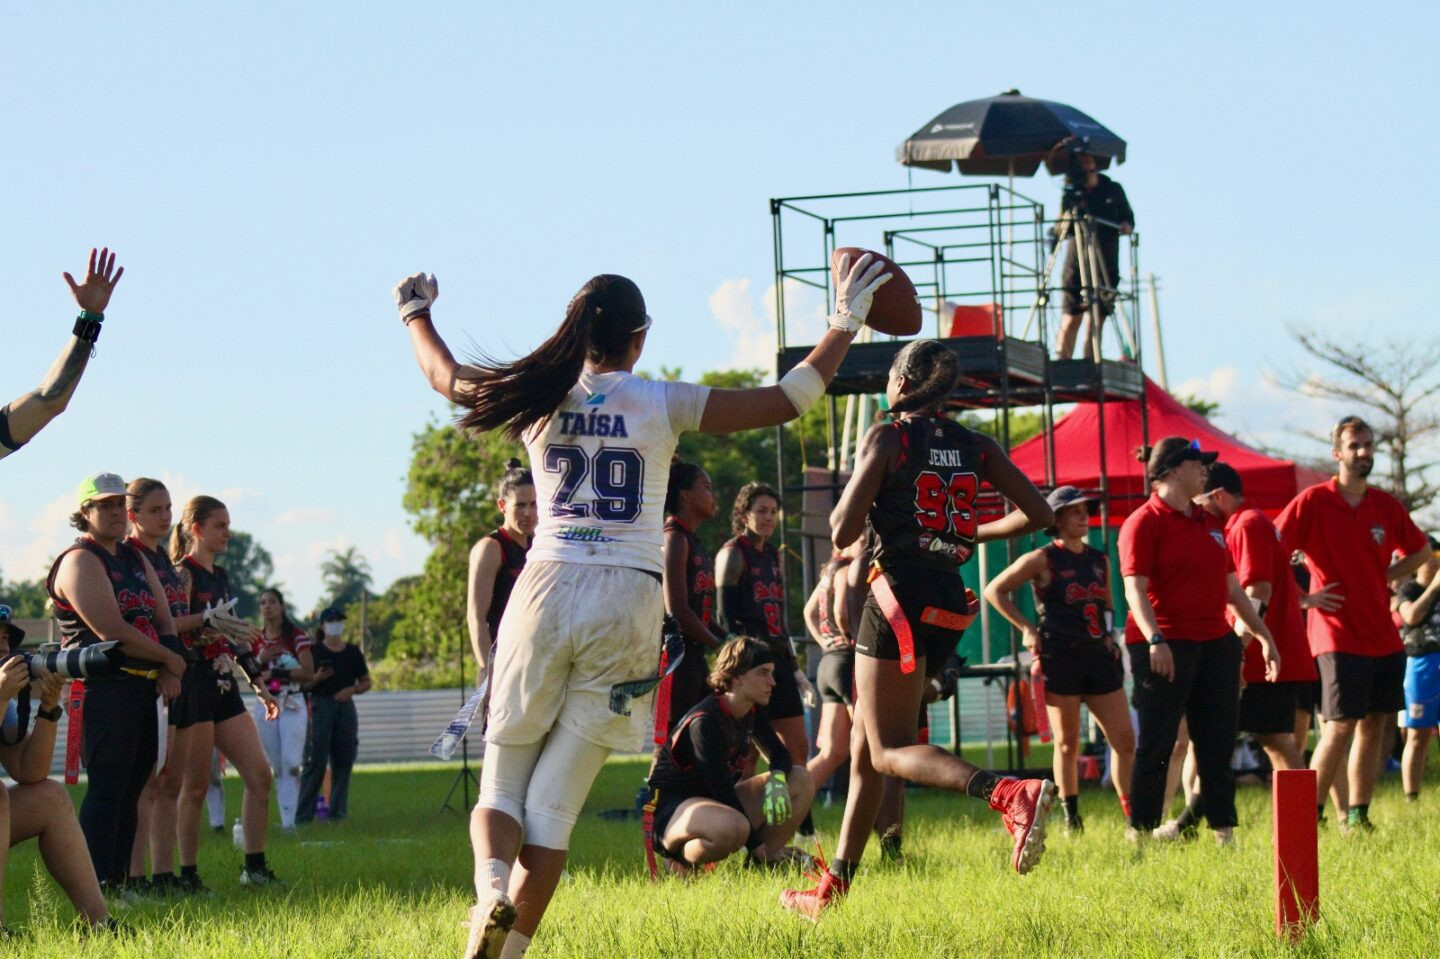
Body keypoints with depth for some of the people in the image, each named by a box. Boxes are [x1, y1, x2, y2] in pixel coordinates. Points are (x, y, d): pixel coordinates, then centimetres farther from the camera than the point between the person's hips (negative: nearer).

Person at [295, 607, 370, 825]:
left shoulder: (353, 652, 11)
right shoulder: (313, 651, 1)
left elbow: (366, 682, 15)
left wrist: (352, 689, -4)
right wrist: (316, 678, -20)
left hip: (345, 707, 4)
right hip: (320, 706, -4)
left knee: (343, 761, 4)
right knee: (316, 761, -8)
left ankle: (337, 810, 10)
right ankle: (303, 813, -7)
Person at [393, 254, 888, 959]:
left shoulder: (539, 399, 6)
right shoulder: (662, 405, 1)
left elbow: (446, 378, 25)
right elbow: (786, 401, 5)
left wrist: (417, 314, 45)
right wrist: (845, 324, 16)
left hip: (547, 589, 1)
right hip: (629, 602, -1)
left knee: (501, 789, 10)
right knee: (554, 804, 1)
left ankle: (491, 883, -21)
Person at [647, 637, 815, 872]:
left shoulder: (752, 712, 3)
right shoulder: (704, 721, -23)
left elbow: (779, 754, 12)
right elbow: (721, 790, -24)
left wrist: (777, 779, -15)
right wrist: (757, 847, -22)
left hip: (715, 802, 9)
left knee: (800, 779, 2)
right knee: (732, 827, -42)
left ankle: (766, 860, 3)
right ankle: (681, 861, -13)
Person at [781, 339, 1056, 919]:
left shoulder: (887, 438, -6)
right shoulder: (977, 448, 9)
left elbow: (844, 532, -13)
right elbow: (1036, 513, 4)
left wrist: (843, 508, 10)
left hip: (899, 594, -7)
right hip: (950, 602, 7)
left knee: (890, 750, -7)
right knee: (864, 742, 16)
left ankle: (1011, 794, -33)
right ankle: (834, 887, 18)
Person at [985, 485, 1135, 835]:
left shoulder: (1100, 560, 14)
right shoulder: (1043, 560, -2)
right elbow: (995, 591, 1)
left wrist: (1108, 634, 9)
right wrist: (1027, 628, -4)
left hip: (1099, 656, 5)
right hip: (1059, 658, -5)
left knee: (1124, 740, -1)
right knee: (1068, 744, 1)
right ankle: (1072, 820, 11)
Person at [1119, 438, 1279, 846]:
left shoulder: (1209, 522, 18)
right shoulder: (1144, 522, -6)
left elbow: (1231, 587, 23)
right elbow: (1135, 588, -16)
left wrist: (1263, 636, 20)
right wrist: (1154, 640, -27)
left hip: (1216, 643, 7)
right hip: (1165, 648, -7)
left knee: (1217, 742, 8)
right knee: (1156, 745, -4)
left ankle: (1224, 829, 13)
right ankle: (1140, 831, 2)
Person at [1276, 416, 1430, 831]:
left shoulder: (1385, 505, 8)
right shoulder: (1313, 501, -7)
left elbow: (1421, 549, 23)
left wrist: (1386, 578, 9)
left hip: (1383, 637, 6)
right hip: (1339, 636, -6)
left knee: (1374, 725, 7)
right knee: (1340, 726, -9)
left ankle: (1358, 816, 13)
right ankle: (1310, 814, -3)